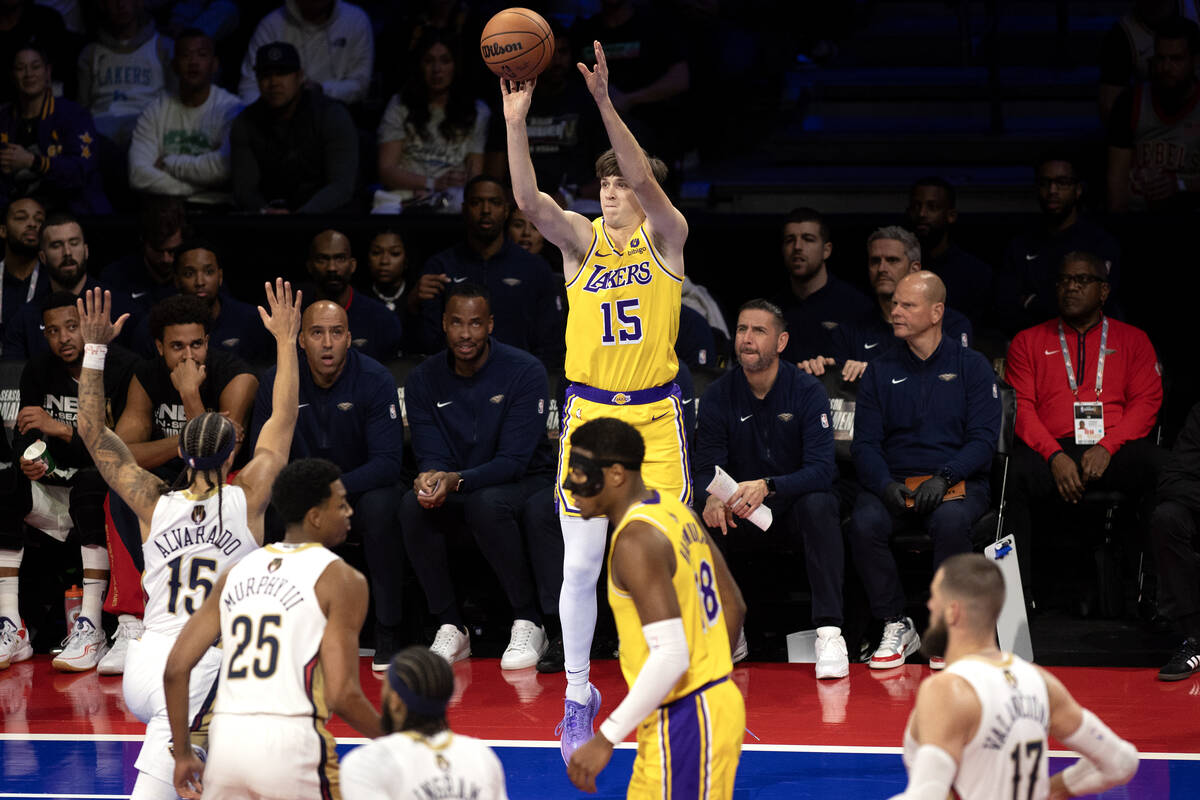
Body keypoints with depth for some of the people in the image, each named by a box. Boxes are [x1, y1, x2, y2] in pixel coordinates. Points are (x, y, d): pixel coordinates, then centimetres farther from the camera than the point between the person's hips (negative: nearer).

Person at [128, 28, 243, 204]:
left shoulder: (231, 108, 0)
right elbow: (138, 175, -2)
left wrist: (169, 163, -4)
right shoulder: (155, 111, 10)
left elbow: (225, 166, -17)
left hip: (215, 207, -2)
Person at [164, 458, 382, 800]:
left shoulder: (237, 572, 17)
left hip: (225, 743, 5)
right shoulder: (341, 579, 0)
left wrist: (183, 754, 21)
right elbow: (342, 695, -7)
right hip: (293, 743, -5)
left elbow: (175, 669, 12)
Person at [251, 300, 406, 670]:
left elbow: (389, 463, -20)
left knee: (381, 506, -36)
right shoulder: (276, 382, -8)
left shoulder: (375, 380, -15)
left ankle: (388, 635, -26)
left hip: (360, 488, -2)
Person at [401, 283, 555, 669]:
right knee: (412, 505, -29)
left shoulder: (524, 372, -15)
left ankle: (528, 625, -23)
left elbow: (514, 460, -20)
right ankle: (450, 627, -19)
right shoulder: (423, 380, -2)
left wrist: (456, 480, -37)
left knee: (487, 504, -38)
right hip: (455, 491, 4)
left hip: (524, 482, -4)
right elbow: (430, 455, -5)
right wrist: (428, 477, -32)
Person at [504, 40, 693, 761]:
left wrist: (605, 102, -34)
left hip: (656, 415, -2)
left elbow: (646, 179, -21)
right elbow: (529, 200, -16)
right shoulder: (582, 241, 2)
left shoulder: (667, 237, -2)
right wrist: (516, 124, -31)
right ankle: (579, 693, 14)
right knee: (581, 566, 1)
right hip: (589, 412, 2)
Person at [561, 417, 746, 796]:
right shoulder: (675, 511, 8)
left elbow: (671, 657, -28)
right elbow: (733, 606, 17)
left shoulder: (636, 541, -22)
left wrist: (606, 739, -26)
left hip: (684, 723, -10)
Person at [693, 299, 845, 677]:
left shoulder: (806, 391, -10)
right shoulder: (718, 395, -1)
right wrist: (714, 496, -32)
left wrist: (767, 487, -39)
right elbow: (707, 468, -5)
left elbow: (821, 470, -20)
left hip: (795, 509, -2)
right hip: (740, 518, 3)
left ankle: (829, 632, -38)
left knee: (819, 505, -35)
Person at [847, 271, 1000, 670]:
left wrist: (944, 477, -19)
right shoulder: (881, 372, 14)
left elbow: (984, 439, -2)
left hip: (956, 483, -2)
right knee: (864, 524, -30)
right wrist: (885, 485, -14)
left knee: (951, 521, -37)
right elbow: (865, 443, 8)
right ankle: (896, 627, -15)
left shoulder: (972, 367, 7)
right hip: (893, 482, 2)